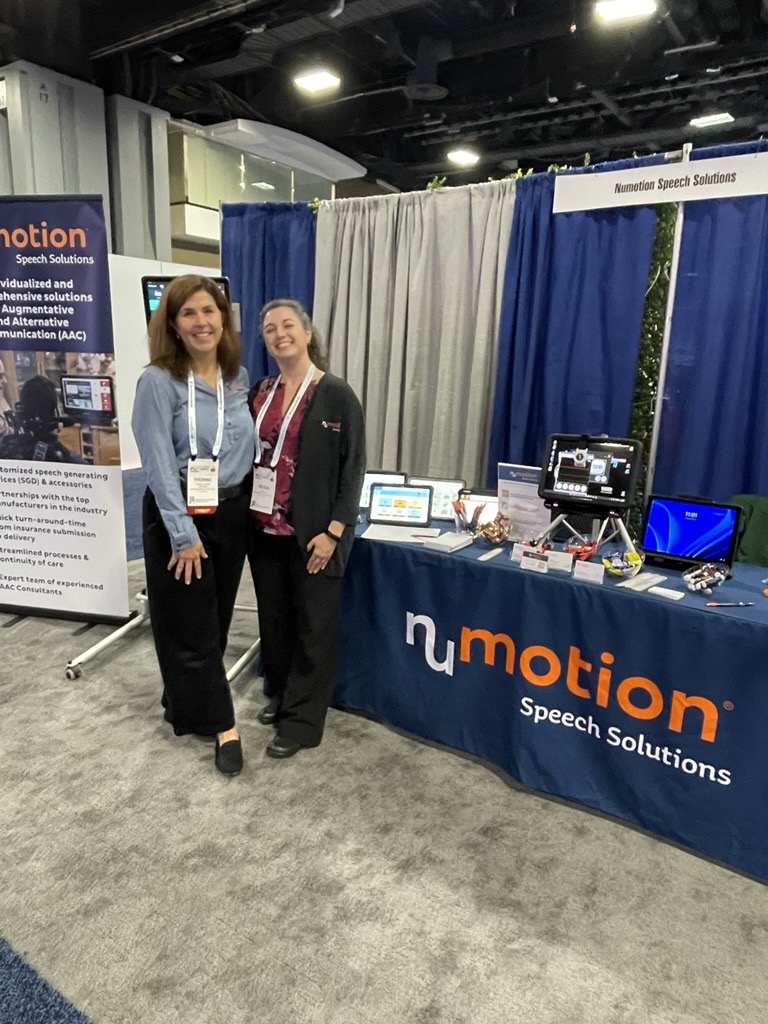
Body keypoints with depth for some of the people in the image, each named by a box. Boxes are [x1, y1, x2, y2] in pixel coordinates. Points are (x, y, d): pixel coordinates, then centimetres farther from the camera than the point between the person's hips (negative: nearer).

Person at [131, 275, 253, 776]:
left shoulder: (239, 377, 4)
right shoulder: (158, 381, -12)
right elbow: (159, 463, -16)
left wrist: (248, 504, 7)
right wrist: (183, 534, -18)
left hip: (233, 513, 6)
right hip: (181, 517, -5)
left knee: (218, 619, 16)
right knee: (191, 625, 3)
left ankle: (187, 701, 37)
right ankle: (222, 724, 17)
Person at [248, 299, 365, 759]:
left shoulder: (337, 394, -7)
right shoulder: (260, 393, 9)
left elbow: (354, 467, -9)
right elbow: (246, 455, 14)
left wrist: (333, 531, -15)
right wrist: (244, 512, 2)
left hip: (312, 532, -5)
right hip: (264, 529, 6)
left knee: (313, 626, 5)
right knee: (274, 618, 17)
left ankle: (303, 721, 17)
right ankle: (280, 694, 37)